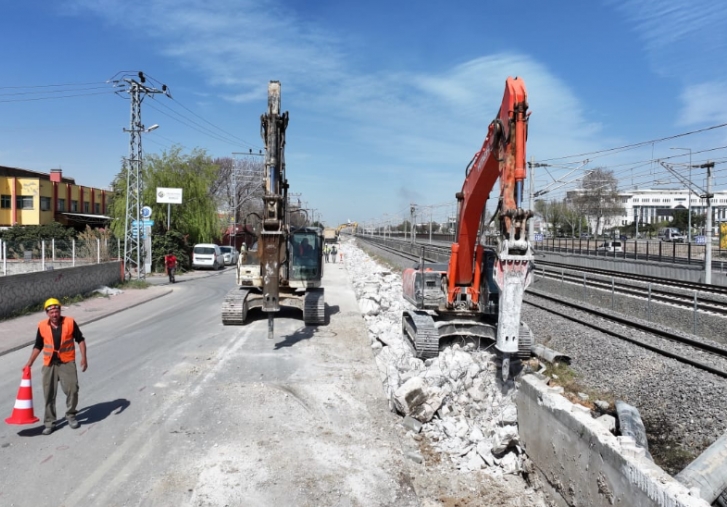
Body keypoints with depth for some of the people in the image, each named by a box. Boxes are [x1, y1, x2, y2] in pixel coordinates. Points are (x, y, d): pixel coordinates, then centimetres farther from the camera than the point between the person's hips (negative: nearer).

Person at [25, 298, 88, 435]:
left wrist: (83, 357, -6)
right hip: (49, 364, 2)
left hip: (67, 362, -2)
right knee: (49, 394, 6)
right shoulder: (42, 326, -2)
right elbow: (38, 346, 10)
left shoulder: (70, 322, -7)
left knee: (72, 389, -6)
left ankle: (71, 415, 17)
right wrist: (30, 362, 5)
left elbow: (80, 340, 1)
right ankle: (49, 422, 18)